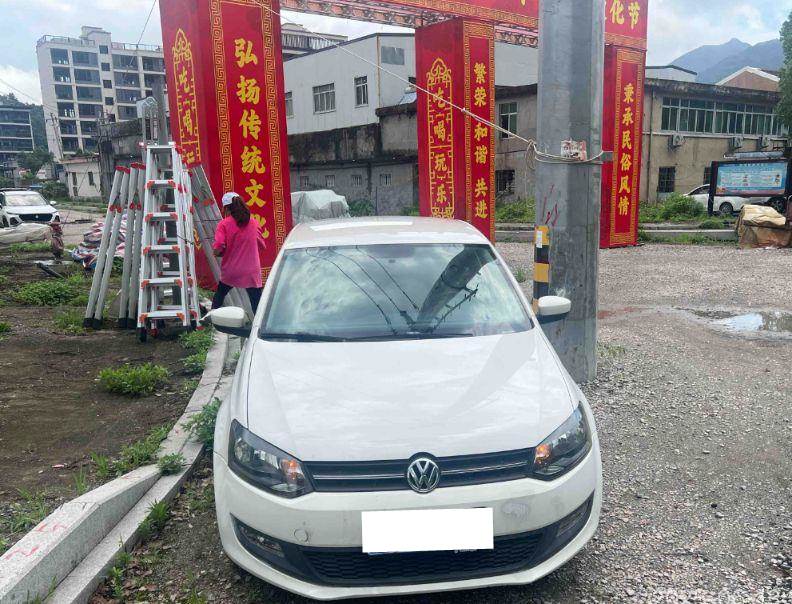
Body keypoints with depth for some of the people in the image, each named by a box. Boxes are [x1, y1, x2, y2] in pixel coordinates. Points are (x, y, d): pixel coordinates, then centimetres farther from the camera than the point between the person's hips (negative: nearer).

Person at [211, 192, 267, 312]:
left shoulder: (224, 224, -7)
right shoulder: (254, 223, 1)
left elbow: (217, 250, -16)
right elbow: (262, 247, 11)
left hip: (229, 274, 0)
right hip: (252, 274, 1)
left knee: (218, 298, 26)